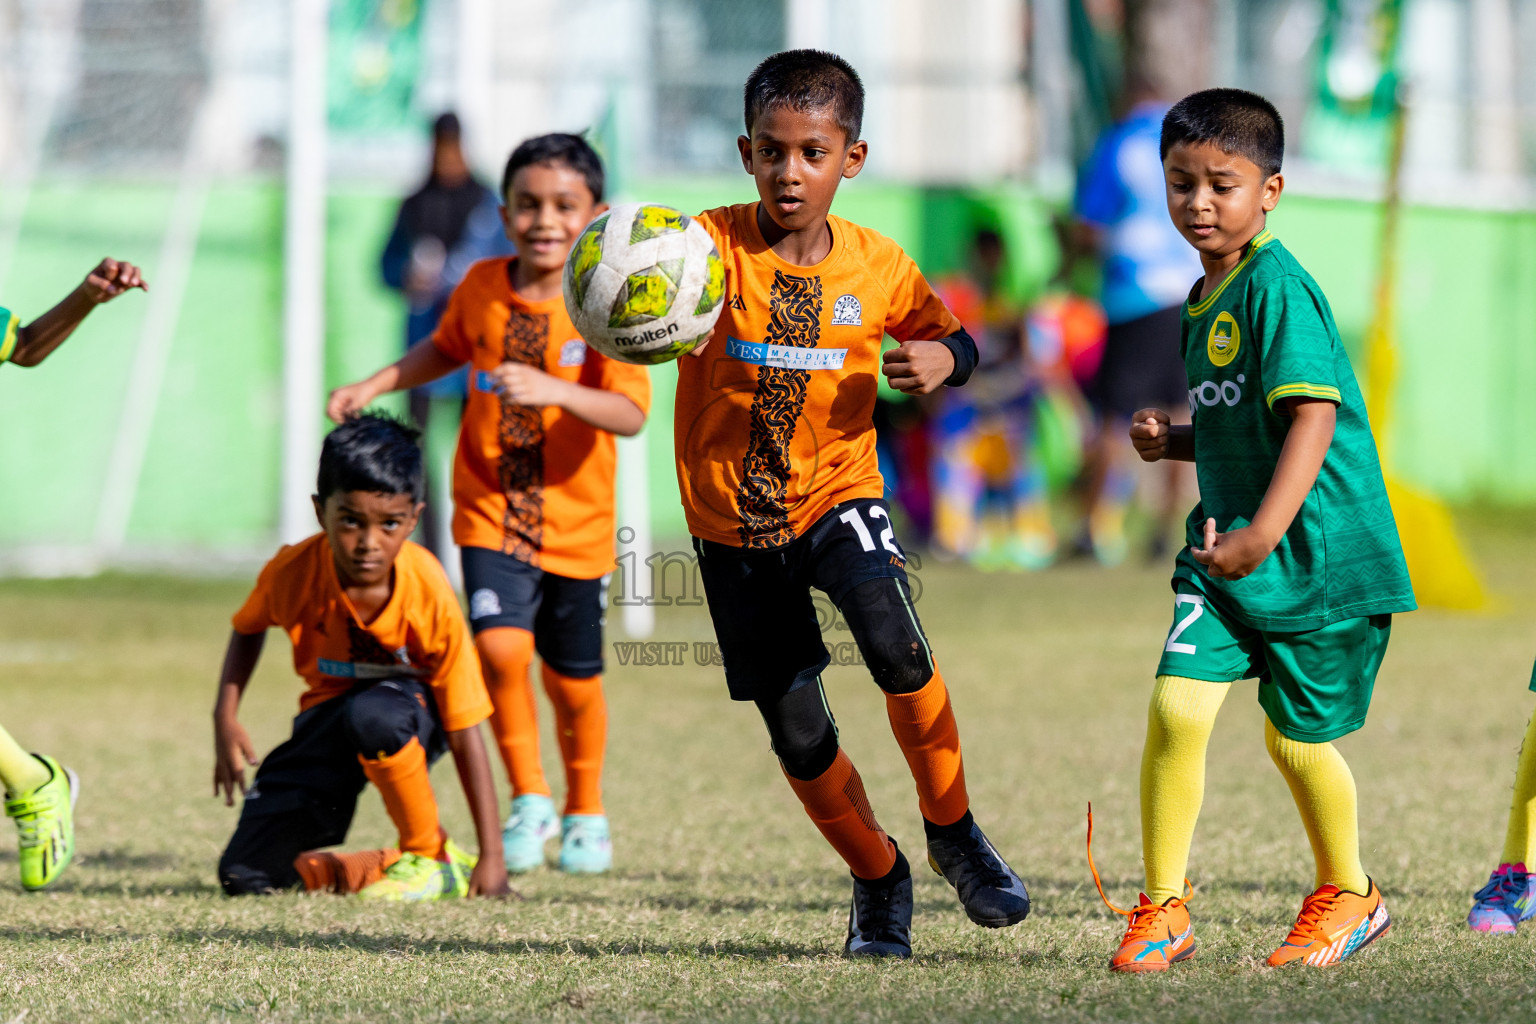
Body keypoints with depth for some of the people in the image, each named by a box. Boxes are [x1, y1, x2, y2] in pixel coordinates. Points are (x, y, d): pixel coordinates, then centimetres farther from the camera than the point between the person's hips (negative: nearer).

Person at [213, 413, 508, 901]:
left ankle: (432, 860, -18)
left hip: (412, 709, -3)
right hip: (329, 715, 3)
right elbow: (248, 630, 7)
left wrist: (491, 856, -26)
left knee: (371, 714, -43)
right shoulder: (293, 572, -20)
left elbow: (465, 732, -24)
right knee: (245, 875, -14)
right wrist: (226, 718, -9)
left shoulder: (430, 595, -27)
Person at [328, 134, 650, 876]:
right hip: (491, 515, 1)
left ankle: (585, 814, 36)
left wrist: (551, 390, -39)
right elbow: (446, 348, 21)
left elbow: (631, 414, -25)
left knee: (572, 678, 11)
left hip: (574, 523, -1)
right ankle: (528, 802, -2)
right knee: (502, 648, -20)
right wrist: (375, 386, 12)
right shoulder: (482, 287, -1)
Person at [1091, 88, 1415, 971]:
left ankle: (1349, 897, 32)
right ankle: (1164, 910, -1)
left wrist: (1262, 535, -30)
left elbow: (1312, 417, -23)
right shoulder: (1204, 302, 13)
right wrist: (1175, 441, 6)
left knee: (1297, 738, 7)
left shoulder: (1280, 288, -15)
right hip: (1229, 546, 7)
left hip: (1320, 552, -7)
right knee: (1177, 707, -10)